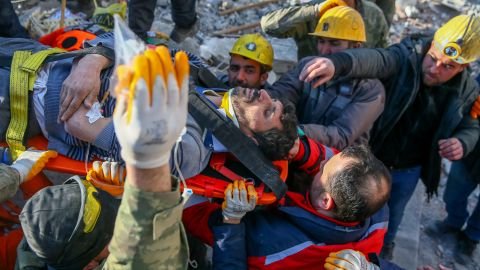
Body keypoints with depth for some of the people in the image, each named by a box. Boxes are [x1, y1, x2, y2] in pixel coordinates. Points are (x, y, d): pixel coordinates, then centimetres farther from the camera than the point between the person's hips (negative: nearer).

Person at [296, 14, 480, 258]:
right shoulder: (405, 57, -27)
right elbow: (376, 59, -48)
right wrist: (338, 62, -70)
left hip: (407, 170, 3)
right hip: (371, 159, -3)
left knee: (392, 213, 28)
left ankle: (384, 244, 60)